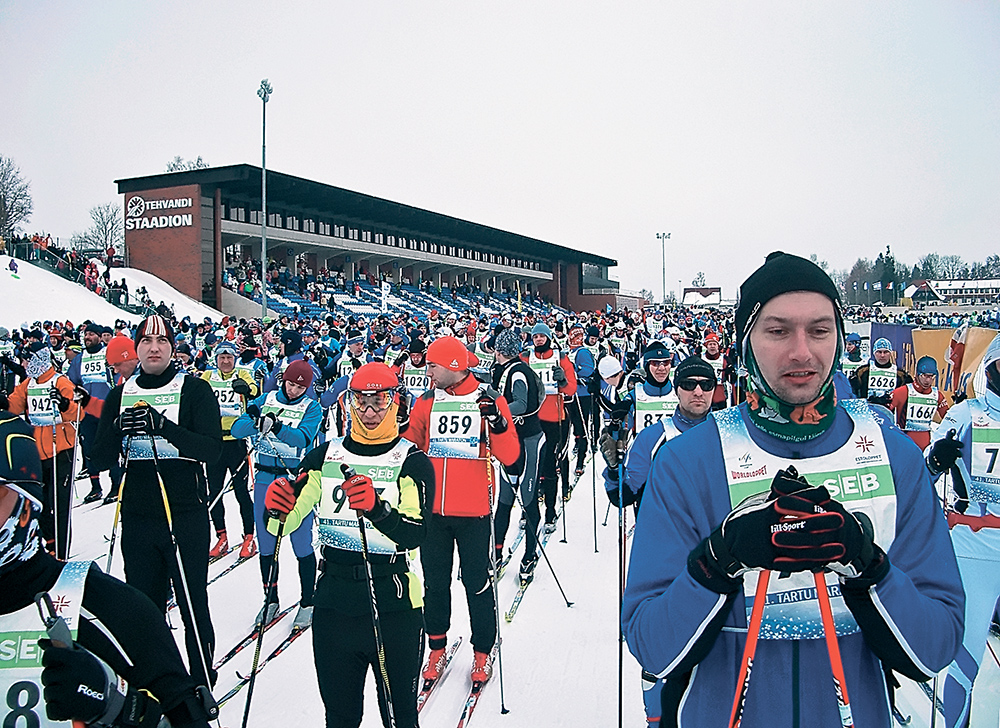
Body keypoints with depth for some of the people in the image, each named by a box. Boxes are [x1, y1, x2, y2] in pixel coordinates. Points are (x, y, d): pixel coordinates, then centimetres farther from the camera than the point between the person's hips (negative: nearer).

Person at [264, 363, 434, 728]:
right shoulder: (325, 457, 5)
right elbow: (284, 524, 1)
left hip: (394, 606, -3)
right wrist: (278, 508, -21)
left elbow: (415, 534, -18)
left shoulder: (412, 462, -4)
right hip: (334, 600, 3)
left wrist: (376, 509, -36)